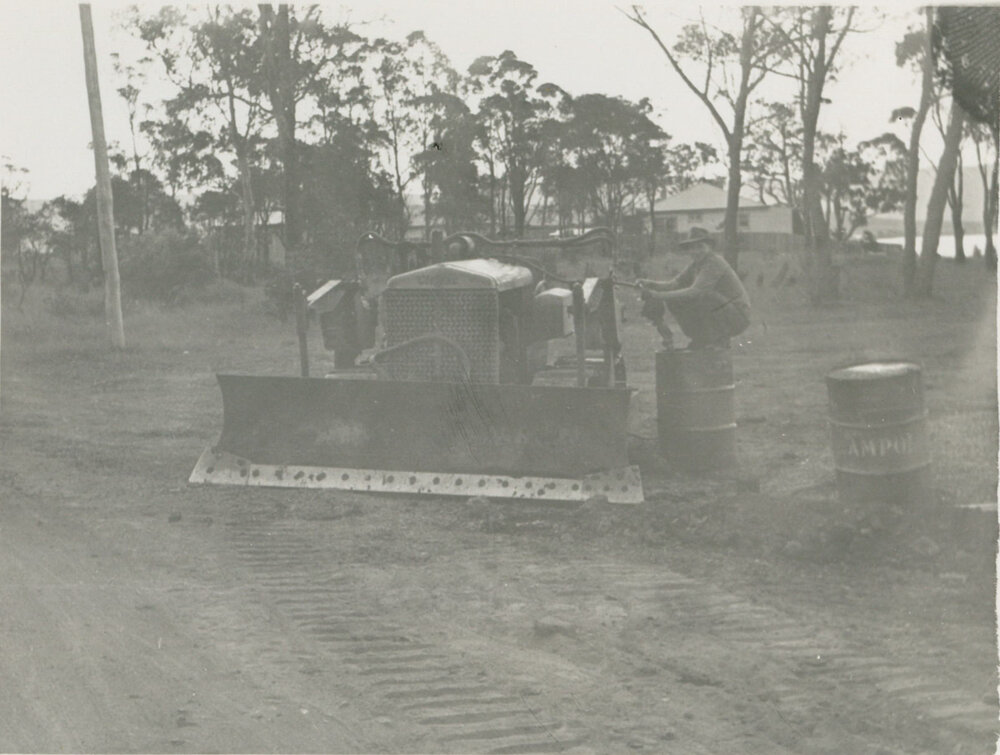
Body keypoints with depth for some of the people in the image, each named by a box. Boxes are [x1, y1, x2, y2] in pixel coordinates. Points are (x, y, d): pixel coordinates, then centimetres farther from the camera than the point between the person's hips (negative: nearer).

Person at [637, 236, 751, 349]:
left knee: (703, 295, -34)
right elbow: (674, 285, -1)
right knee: (674, 300, 0)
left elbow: (695, 292, -35)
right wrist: (651, 284, -20)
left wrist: (660, 295, -38)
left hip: (737, 317, -9)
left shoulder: (714, 263, -23)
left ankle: (720, 337, -13)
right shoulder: (697, 264, 5)